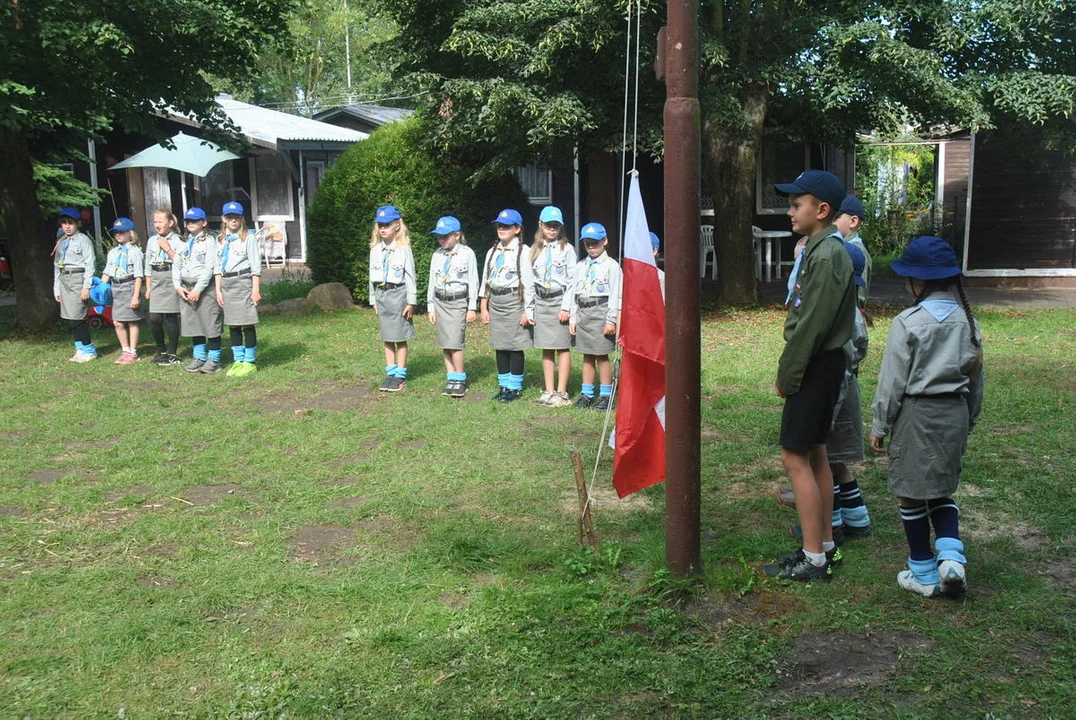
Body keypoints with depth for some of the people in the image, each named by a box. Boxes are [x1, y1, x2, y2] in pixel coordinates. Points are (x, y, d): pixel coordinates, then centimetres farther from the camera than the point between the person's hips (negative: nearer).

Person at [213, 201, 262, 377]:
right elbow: (217, 267, 14)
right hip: (226, 284, 5)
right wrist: (218, 290, 8)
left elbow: (255, 267, -5)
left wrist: (256, 289, -10)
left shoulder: (248, 238, -2)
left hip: (243, 282, -5)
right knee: (232, 325, 9)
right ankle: (238, 361, 17)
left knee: (247, 323, -3)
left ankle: (250, 362, 5)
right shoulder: (221, 240, 13)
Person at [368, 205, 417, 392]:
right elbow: (373, 276, 14)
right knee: (387, 338, 10)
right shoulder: (375, 249, 9)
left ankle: (400, 375, 9)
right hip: (381, 294, 5)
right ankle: (390, 374, 17)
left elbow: (410, 276, -6)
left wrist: (411, 301, -8)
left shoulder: (403, 248, -6)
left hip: (398, 293, -5)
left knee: (400, 338, 0)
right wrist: (373, 300, 12)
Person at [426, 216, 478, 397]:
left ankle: (460, 380, 0)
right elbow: (432, 282, 13)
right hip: (440, 302, 5)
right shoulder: (437, 255, 8)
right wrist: (431, 307, 10)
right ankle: (451, 379, 14)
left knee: (455, 343, -12)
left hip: (458, 302, -5)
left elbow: (473, 282, -3)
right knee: (445, 344, 6)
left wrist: (472, 308, -6)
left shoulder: (467, 254, -5)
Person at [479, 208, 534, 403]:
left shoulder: (523, 252, -7)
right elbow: (485, 280, 14)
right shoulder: (492, 252, 13)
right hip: (495, 303, 6)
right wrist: (484, 307, 10)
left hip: (514, 301, -6)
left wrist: (528, 311, -12)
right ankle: (504, 385, 20)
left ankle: (515, 388, 10)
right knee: (500, 346, 10)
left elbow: (528, 283, -9)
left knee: (515, 346, 0)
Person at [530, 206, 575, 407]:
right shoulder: (535, 250, 12)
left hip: (560, 300, -4)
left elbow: (572, 280, -5)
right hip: (541, 301, 4)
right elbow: (530, 280, 12)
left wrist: (566, 307, -12)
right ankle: (549, 391, 13)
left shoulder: (567, 249, -1)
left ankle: (561, 393, 1)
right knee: (546, 349, 7)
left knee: (562, 347, -3)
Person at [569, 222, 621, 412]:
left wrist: (611, 320, -12)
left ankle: (605, 395, 7)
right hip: (583, 313, 5)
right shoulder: (580, 266, 13)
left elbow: (615, 295, -7)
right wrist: (573, 318, 10)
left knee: (602, 355, -2)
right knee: (587, 355, 10)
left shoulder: (611, 265, -3)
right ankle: (586, 394, 17)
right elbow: (574, 293, 15)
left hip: (601, 312, -5)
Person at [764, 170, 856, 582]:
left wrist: (787, 376, -14)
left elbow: (812, 326, -22)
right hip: (821, 365, 10)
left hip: (816, 367, -10)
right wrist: (789, 372, 14)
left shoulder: (827, 256, -19)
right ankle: (824, 547, 26)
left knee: (795, 457, -6)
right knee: (814, 454, 15)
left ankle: (813, 560, 1)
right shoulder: (822, 250, 13)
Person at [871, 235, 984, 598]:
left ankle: (924, 574, 16)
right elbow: (976, 378, 12)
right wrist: (968, 423, 23)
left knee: (912, 494, 7)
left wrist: (880, 425, 0)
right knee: (942, 490, 20)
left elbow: (892, 380, -10)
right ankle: (951, 557, 2)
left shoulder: (908, 323, -13)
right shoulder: (968, 320, 4)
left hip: (916, 413, -6)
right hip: (955, 412, 6)